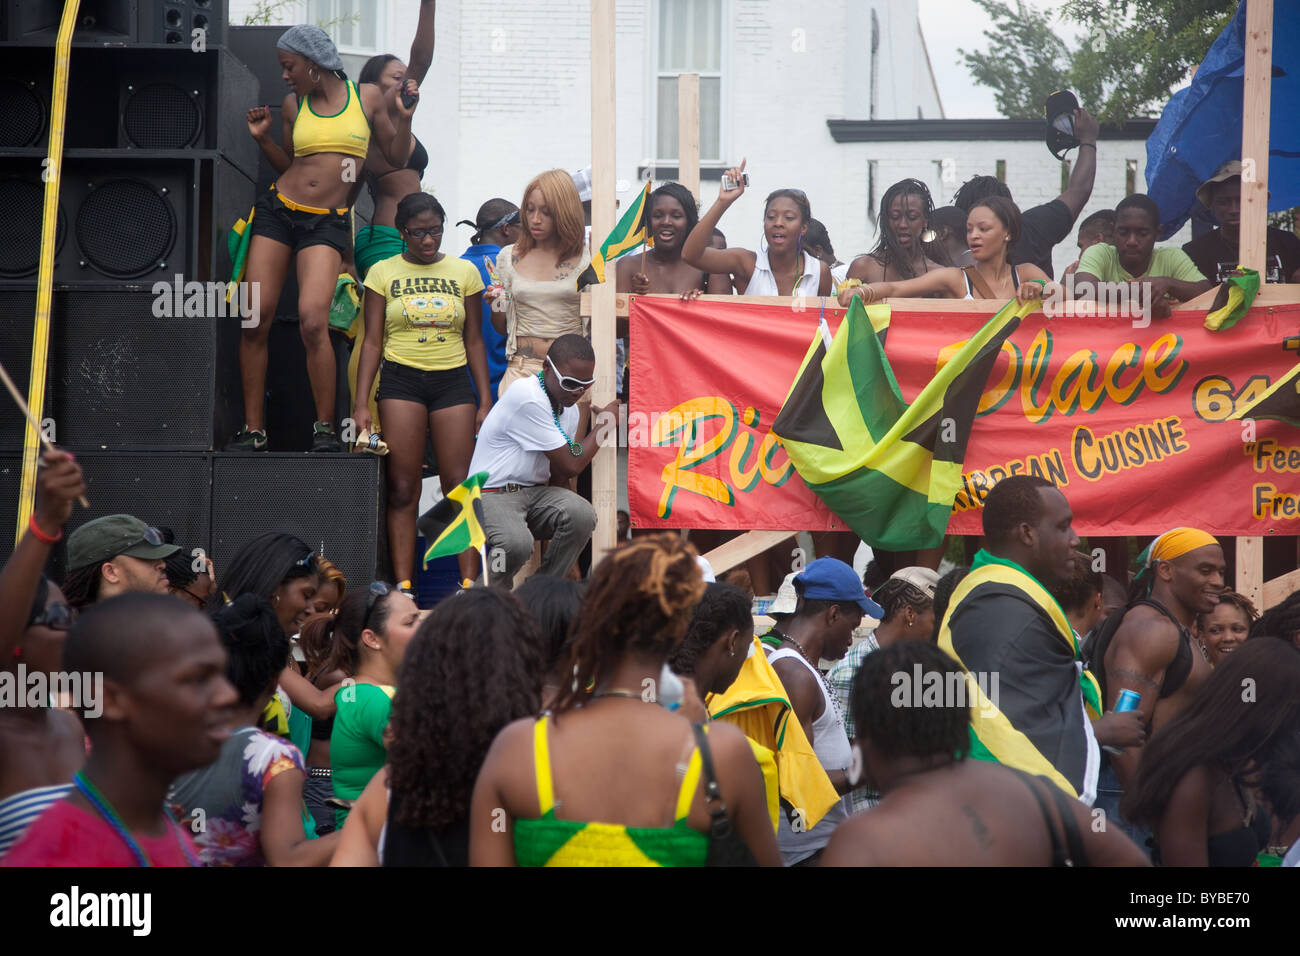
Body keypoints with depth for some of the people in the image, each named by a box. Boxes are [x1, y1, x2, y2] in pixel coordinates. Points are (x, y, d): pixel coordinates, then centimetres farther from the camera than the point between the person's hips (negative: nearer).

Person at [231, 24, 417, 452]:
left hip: (327, 222, -3)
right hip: (278, 209, 3)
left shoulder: (367, 96, 4)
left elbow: (397, 159, 8)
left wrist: (404, 117, -7)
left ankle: (325, 428, -7)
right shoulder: (293, 104, 10)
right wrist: (262, 138, 5)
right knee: (255, 320, -5)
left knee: (313, 321, -20)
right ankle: (252, 430, 2)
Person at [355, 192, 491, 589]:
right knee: (402, 488, -4)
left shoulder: (464, 272, 11)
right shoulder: (383, 272, 6)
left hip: (453, 380, 1)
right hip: (401, 380, -1)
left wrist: (485, 401, 6)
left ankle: (470, 584, -5)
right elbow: (372, 341, 4)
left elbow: (474, 341, 13)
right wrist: (361, 403, -4)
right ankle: (403, 586, -3)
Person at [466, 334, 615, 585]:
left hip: (535, 492, 8)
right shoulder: (528, 399, -18)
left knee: (582, 515, -25)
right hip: (492, 495, -7)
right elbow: (571, 465, -15)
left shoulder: (569, 406, 11)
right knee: (516, 543, -38)